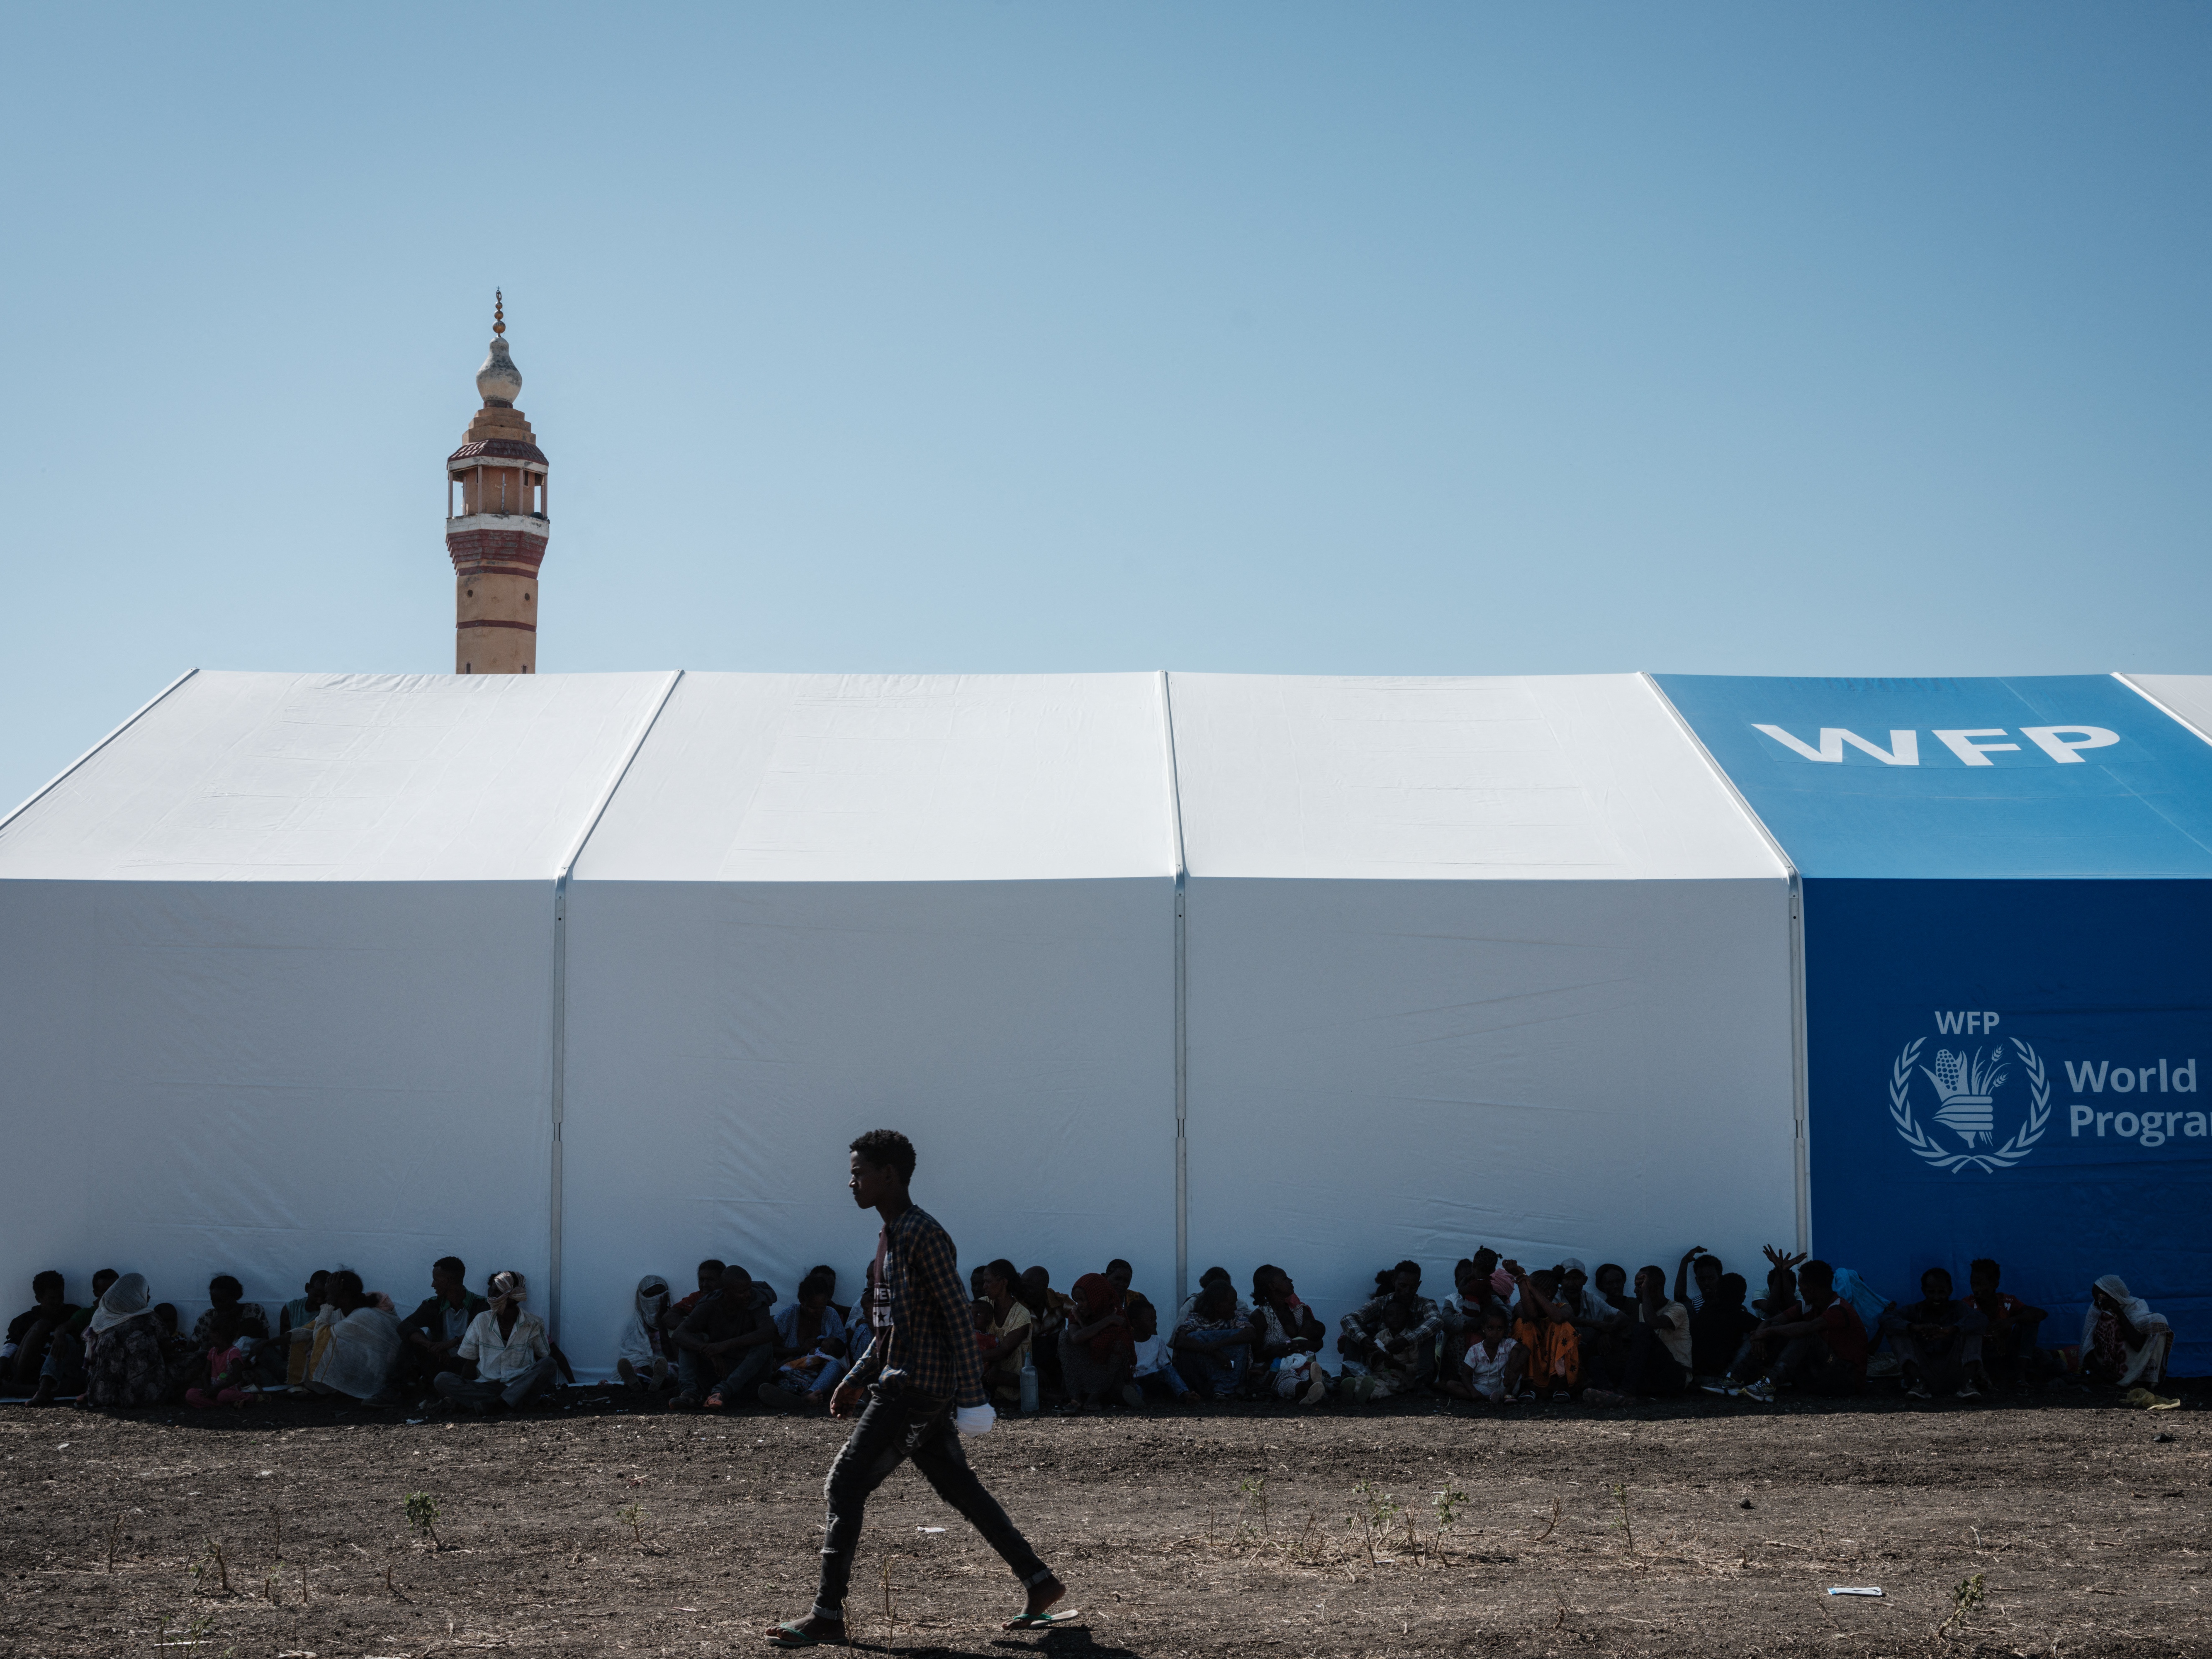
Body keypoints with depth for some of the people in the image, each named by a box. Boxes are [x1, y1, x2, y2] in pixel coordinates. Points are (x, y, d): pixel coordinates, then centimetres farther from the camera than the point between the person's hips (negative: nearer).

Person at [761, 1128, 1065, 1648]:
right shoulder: (892, 1235, 16)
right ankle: (1039, 1583, 21)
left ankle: (827, 1616, -11)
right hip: (909, 1385, 10)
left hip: (915, 1389, -10)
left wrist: (970, 1395, -20)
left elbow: (958, 1317, -18)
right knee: (959, 1488, 14)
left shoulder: (923, 1235, -14)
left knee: (845, 1486, -11)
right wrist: (857, 1381, 21)